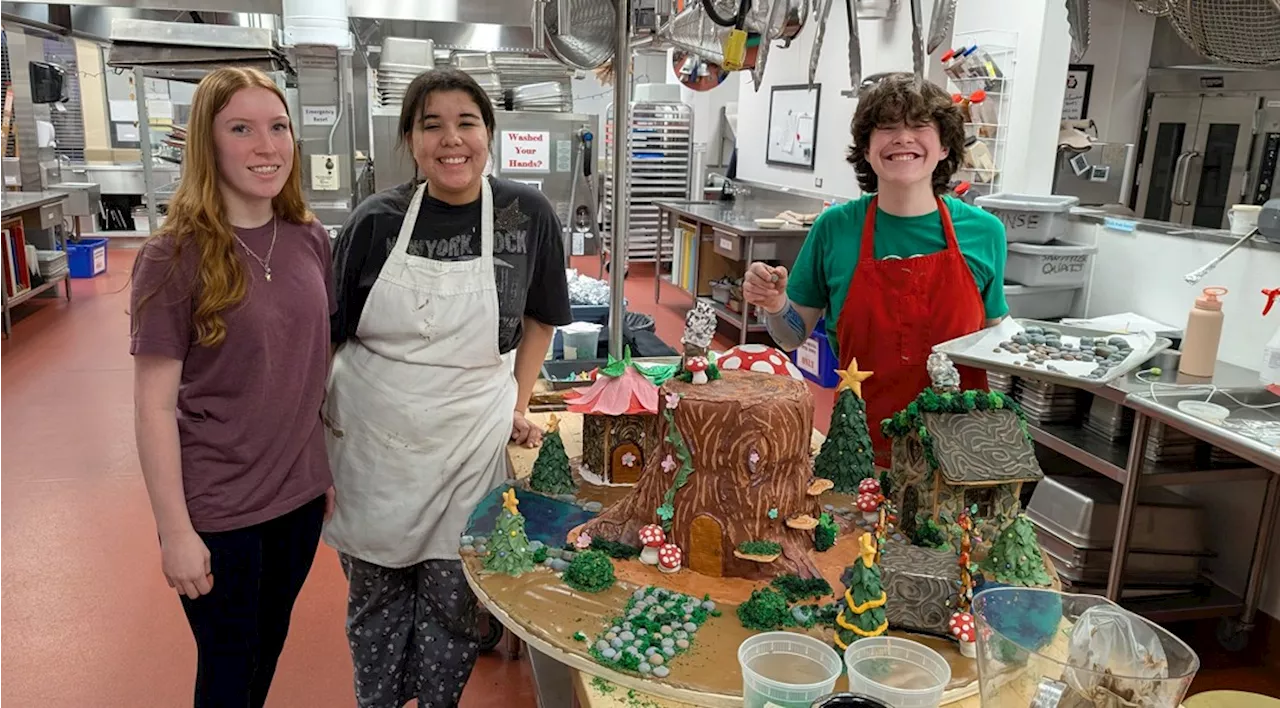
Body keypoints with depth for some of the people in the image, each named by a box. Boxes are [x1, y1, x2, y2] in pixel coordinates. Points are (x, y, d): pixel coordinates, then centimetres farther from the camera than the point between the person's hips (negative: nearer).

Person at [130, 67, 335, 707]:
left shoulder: (311, 241, -1)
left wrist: (330, 466, 10)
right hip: (217, 509, -4)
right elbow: (154, 404, -14)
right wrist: (175, 531, -13)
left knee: (272, 641, 23)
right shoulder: (174, 257, -15)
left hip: (300, 493, 5)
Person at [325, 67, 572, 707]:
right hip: (371, 438, 1)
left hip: (469, 440, -1)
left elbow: (540, 319, 8)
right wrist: (313, 411, -4)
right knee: (374, 591, 16)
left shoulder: (528, 214, -6)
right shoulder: (376, 221, -6)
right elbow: (331, 330, 3)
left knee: (452, 598, 10)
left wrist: (518, 404, 3)